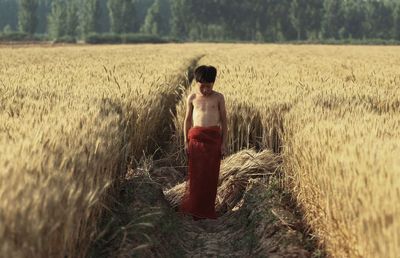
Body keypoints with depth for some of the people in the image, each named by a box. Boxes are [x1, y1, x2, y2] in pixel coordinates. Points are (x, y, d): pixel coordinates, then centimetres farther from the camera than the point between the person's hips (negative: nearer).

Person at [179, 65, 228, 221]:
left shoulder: (218, 98, 2)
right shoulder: (192, 98, 4)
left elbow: (224, 120, 4)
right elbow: (187, 120, 10)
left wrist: (224, 143, -1)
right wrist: (186, 142, 5)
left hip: (214, 138, 0)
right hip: (196, 138, 0)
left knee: (211, 175, 4)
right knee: (195, 174, 1)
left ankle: (207, 210, 16)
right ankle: (194, 210, 10)